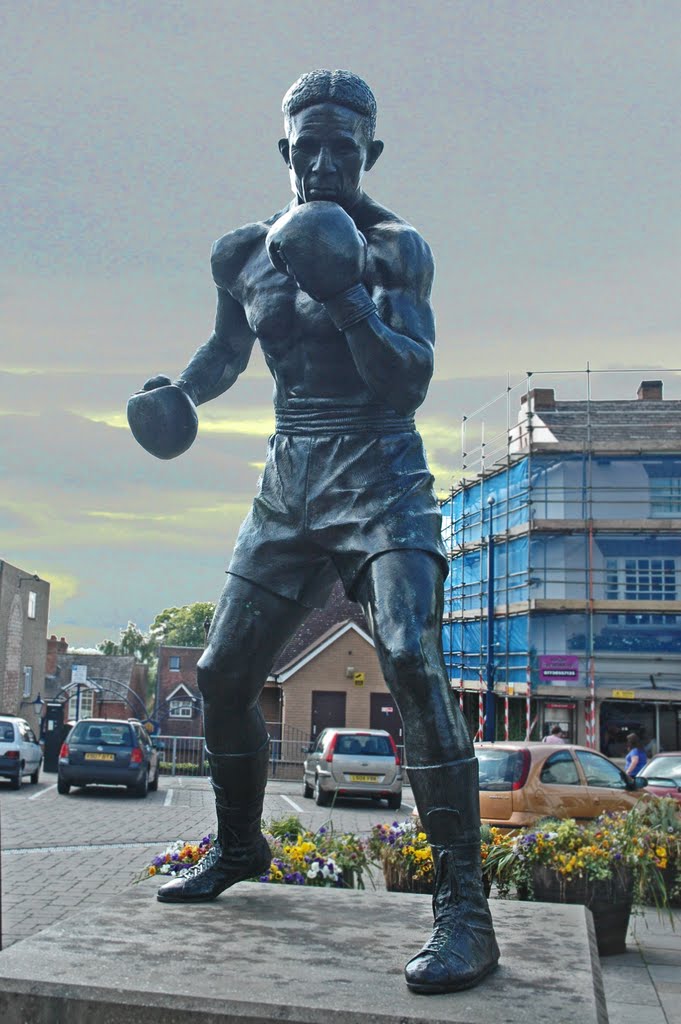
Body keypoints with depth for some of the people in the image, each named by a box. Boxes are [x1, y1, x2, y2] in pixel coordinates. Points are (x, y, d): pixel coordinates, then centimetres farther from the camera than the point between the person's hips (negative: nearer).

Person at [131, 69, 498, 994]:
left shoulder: (393, 249, -4)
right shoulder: (244, 255, 10)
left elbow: (410, 382, -14)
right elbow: (228, 347, 26)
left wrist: (345, 299, -27)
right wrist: (180, 392, 7)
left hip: (379, 480, -5)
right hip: (289, 485, 6)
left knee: (412, 660, -25)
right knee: (222, 674, 6)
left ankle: (465, 910, -20)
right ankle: (239, 847, 30)